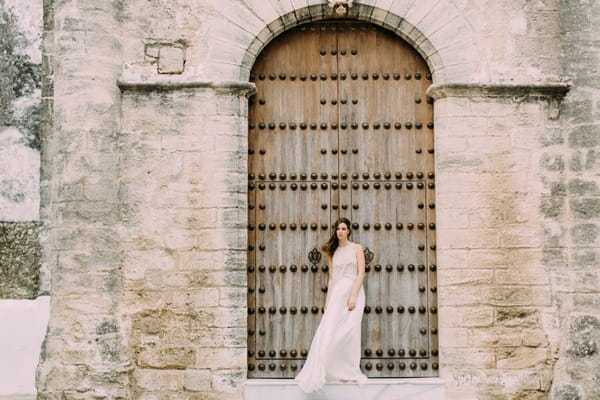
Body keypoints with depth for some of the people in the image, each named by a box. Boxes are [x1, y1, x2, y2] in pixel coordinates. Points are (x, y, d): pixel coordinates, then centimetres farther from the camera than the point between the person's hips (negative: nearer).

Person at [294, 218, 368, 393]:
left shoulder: (357, 248, 6)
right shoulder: (332, 252, 16)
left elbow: (361, 273, -4)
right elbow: (331, 278, 14)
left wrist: (353, 296, -14)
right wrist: (328, 300, 5)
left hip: (353, 292, -2)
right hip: (337, 293, 3)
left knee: (349, 332, -6)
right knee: (329, 331, -8)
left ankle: (350, 372, 1)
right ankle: (319, 373, -8)